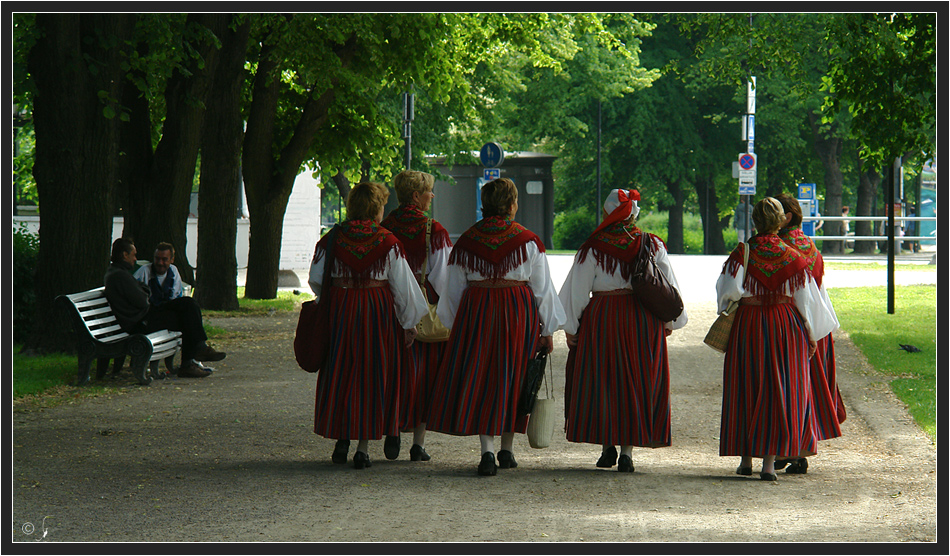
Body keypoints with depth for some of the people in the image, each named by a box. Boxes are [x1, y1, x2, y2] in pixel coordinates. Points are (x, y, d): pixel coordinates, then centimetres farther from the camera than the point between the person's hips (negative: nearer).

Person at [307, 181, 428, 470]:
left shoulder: (331, 240, -2)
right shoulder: (388, 242, -6)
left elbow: (316, 281, 3)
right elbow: (402, 286, -3)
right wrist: (409, 323, 5)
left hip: (339, 310, 1)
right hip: (379, 311, -1)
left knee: (339, 374, 12)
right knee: (372, 375, 5)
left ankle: (341, 440, 15)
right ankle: (364, 445, 2)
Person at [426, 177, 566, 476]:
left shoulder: (466, 241, 2)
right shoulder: (528, 241, -2)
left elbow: (454, 290, 7)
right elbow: (542, 288, 0)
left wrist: (457, 328, 18)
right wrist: (547, 329, 6)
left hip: (476, 312, 0)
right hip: (519, 313, 0)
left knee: (479, 377, 2)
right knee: (513, 377, 12)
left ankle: (487, 451, -11)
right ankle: (507, 450, 18)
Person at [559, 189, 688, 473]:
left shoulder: (593, 248, -6)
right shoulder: (652, 245, 1)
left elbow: (578, 291, -4)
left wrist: (571, 328, 4)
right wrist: (670, 321, 18)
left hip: (602, 319, -2)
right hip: (645, 321, 2)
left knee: (602, 382, 10)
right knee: (637, 384, 6)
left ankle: (608, 445, 12)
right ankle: (627, 450, 1)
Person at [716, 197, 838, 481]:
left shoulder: (742, 253, -6)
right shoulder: (793, 257, -2)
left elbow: (729, 290, -14)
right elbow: (806, 299, 1)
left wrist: (726, 310, 7)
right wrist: (812, 335, 10)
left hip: (748, 324, 0)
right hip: (786, 324, 0)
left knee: (746, 390, 11)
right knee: (781, 390, 4)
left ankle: (746, 459, 16)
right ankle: (770, 460, -5)